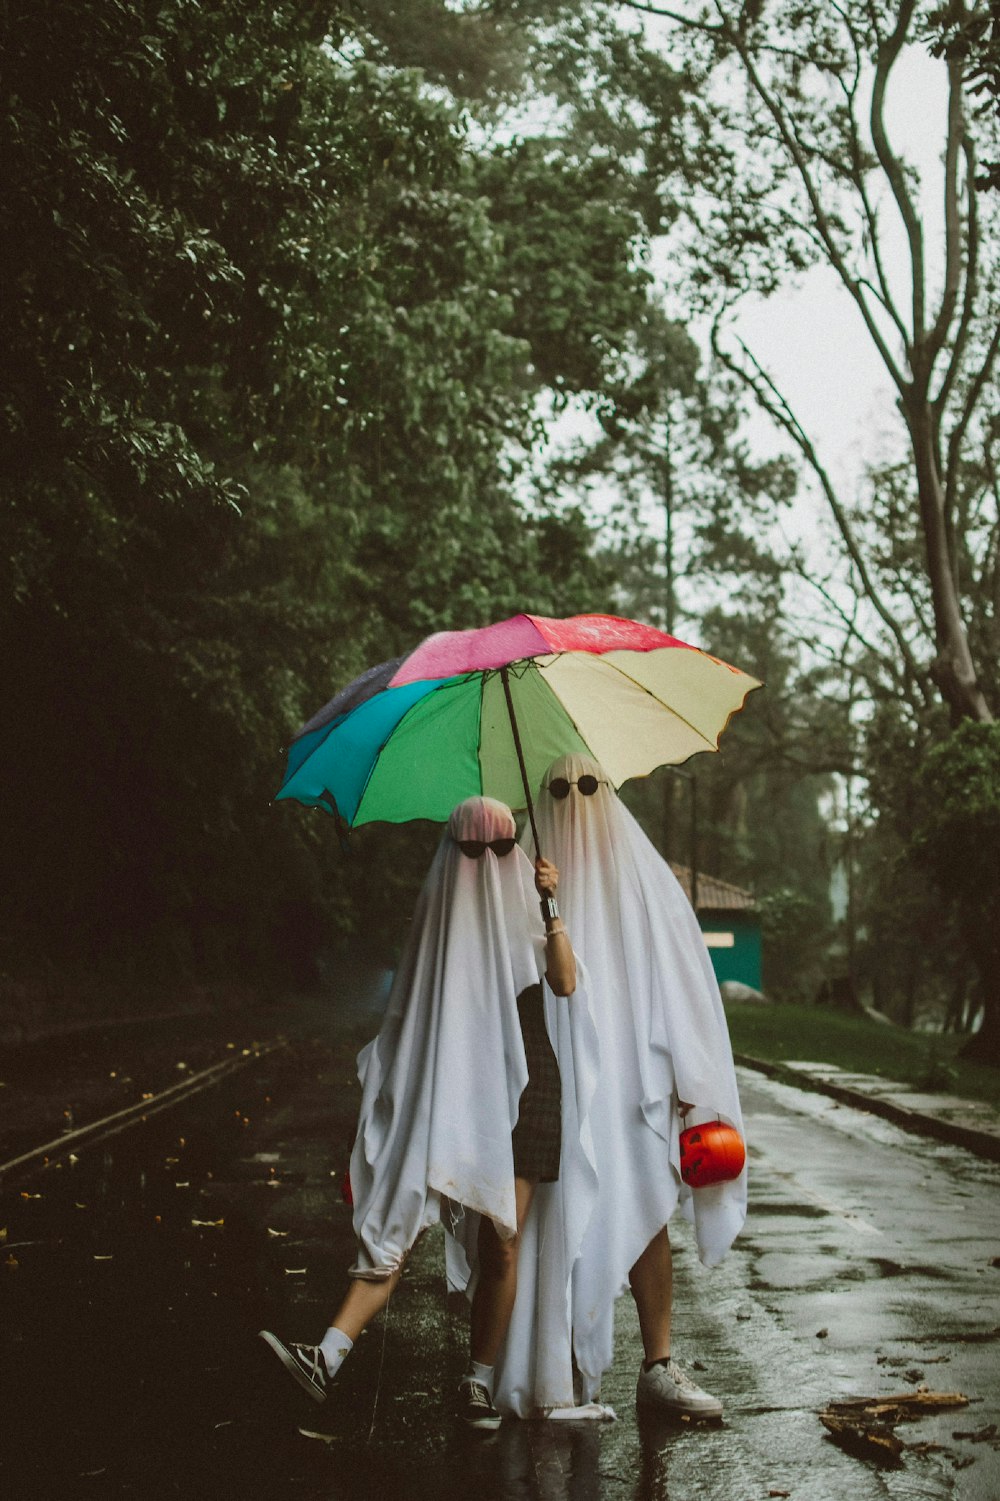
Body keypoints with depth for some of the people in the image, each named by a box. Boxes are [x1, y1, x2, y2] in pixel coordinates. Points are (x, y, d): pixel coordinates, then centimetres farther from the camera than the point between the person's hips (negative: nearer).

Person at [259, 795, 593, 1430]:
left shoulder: (526, 908, 5)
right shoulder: (441, 911, 9)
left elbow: (565, 984, -11)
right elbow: (416, 1007, 15)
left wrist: (551, 906, -20)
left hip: (522, 1086, -1)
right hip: (449, 1086, 1)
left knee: (502, 1240, 0)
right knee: (401, 1216, -12)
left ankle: (480, 1382, 12)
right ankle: (328, 1358, -21)